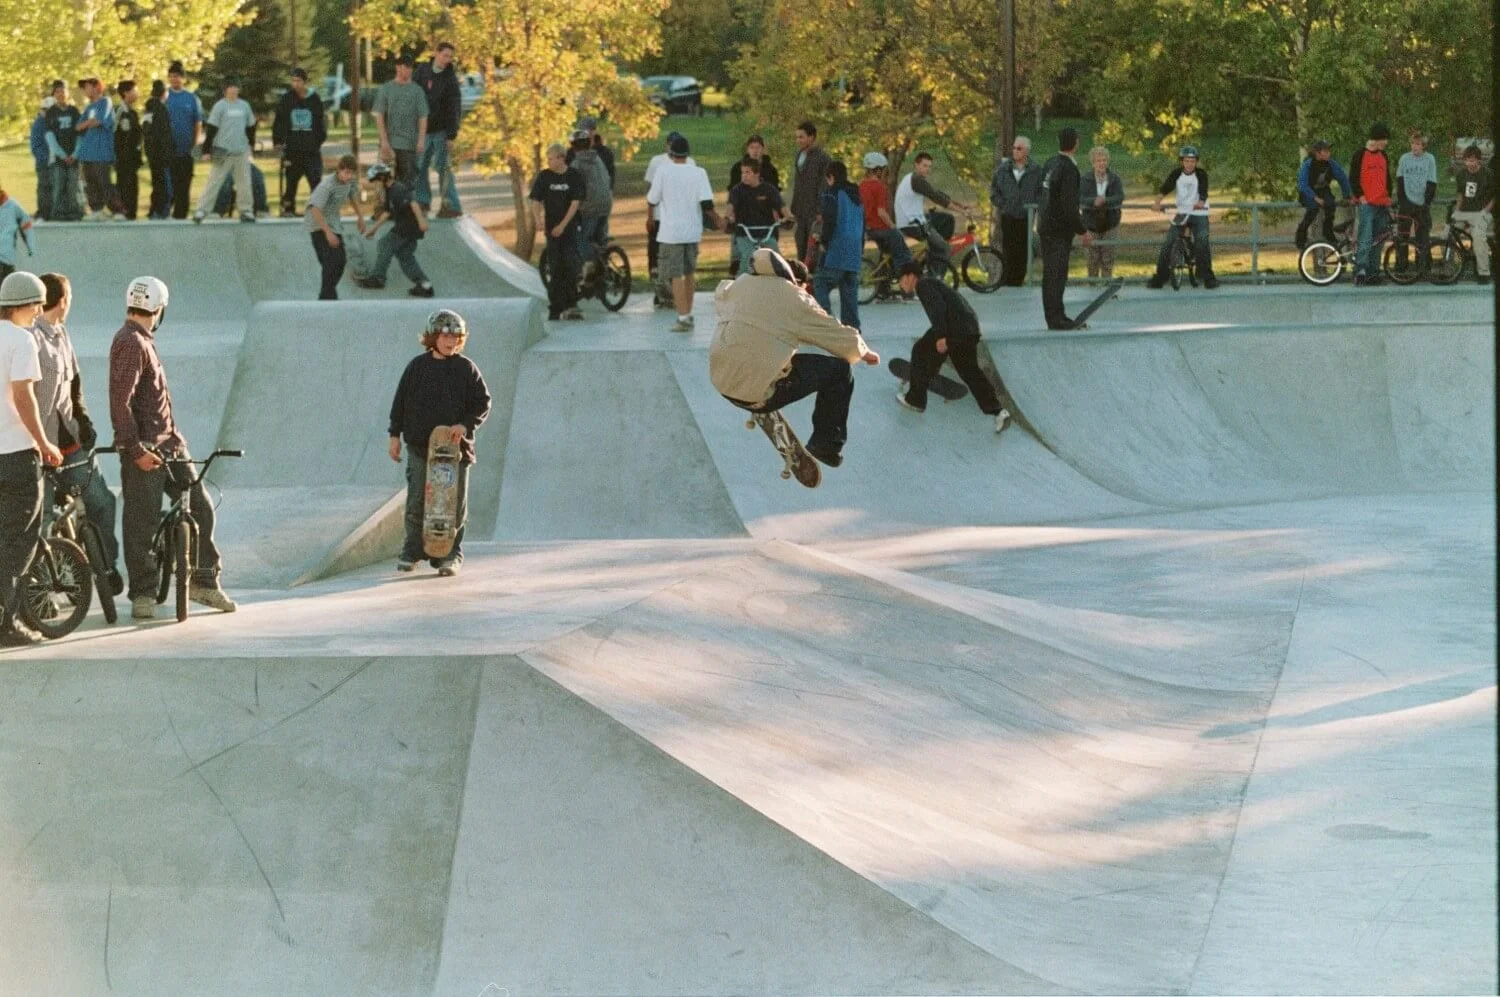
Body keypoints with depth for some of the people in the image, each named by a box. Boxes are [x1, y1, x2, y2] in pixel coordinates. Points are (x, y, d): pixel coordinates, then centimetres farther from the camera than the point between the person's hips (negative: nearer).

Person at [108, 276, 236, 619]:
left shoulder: (144, 341, 17)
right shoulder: (130, 344, -15)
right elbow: (120, 401, -21)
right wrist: (136, 449, -23)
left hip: (167, 443, 10)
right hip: (144, 449, -10)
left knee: (200, 506, 8)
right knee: (142, 522, -2)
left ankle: (203, 580, 16)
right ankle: (142, 594, 5)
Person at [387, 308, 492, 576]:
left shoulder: (466, 368, 4)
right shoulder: (417, 366, 6)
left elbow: (483, 402, 3)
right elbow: (400, 401, 11)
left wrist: (465, 425, -12)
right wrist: (395, 435, 7)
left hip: (456, 446, 0)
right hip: (420, 445, 0)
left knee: (455, 504, 0)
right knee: (416, 502, -2)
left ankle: (450, 555, 8)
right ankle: (411, 552, 10)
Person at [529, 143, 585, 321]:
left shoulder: (574, 176, -4)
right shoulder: (544, 176, 2)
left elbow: (575, 203, -7)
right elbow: (536, 201, 1)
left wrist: (563, 225, -13)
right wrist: (538, 219, -18)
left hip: (570, 228, -2)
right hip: (551, 228, 2)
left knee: (570, 266, -10)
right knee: (554, 269, 2)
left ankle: (570, 305, -4)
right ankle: (555, 308, 6)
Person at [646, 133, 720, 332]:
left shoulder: (663, 171, -7)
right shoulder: (699, 172, -2)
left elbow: (652, 201, 0)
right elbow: (707, 204, -8)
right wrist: (717, 221, 8)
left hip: (671, 232, -4)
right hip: (693, 232, 4)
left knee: (676, 276, -4)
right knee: (688, 273, 19)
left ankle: (683, 318, -13)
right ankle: (688, 314, 26)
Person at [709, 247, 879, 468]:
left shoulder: (740, 285, 10)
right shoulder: (794, 299, -5)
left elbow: (720, 295, 36)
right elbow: (843, 338, 3)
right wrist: (864, 352, 25)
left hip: (721, 384, 7)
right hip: (760, 392, -7)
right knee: (838, 370, 7)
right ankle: (827, 444, 15)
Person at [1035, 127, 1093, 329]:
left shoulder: (1049, 164, 8)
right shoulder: (1068, 169, -19)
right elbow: (1069, 205, -23)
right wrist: (1083, 232, -14)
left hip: (1045, 226, 9)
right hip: (1059, 229, -9)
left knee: (1050, 273, 13)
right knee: (1057, 274, -5)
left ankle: (1054, 317, 20)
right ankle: (1056, 319, -3)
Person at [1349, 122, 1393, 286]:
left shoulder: (1383, 156, 16)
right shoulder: (1360, 154, -4)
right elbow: (1353, 178, -6)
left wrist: (1388, 197, 14)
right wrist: (1361, 197, -12)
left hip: (1382, 204, 7)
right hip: (1367, 204, -7)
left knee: (1378, 241, 6)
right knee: (1365, 239, -16)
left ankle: (1373, 274, 9)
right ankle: (1360, 271, -21)